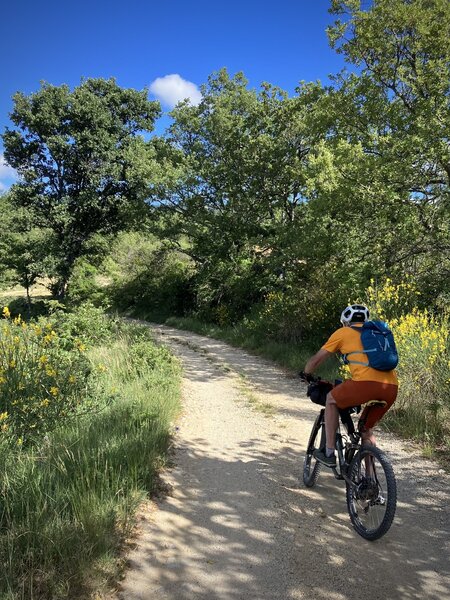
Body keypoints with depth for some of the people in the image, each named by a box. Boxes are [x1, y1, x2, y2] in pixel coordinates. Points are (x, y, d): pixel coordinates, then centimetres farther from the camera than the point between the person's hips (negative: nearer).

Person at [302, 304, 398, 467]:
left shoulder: (343, 332, 16)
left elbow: (316, 359, 19)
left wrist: (306, 374, 38)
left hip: (367, 382, -6)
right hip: (392, 387, 6)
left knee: (331, 400, 21)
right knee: (366, 429, 26)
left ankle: (329, 453, 19)